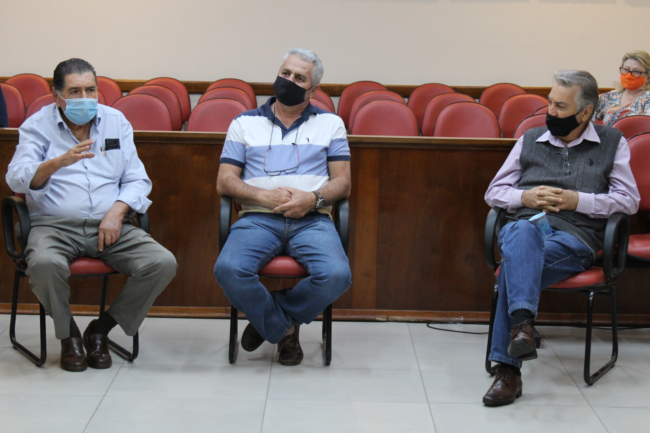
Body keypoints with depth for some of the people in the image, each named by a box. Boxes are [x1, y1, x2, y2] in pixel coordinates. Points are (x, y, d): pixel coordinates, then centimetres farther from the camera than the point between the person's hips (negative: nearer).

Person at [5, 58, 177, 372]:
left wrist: (117, 211, -9)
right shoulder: (38, 126, 6)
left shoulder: (116, 121, 15)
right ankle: (68, 335, -7)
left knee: (163, 263, -22)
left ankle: (101, 329, -2)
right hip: (55, 225, -3)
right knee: (44, 263, -37)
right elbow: (17, 179, -9)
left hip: (110, 225, 3)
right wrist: (58, 162, -28)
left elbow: (137, 180, 12)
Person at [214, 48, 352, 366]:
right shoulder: (245, 123, 17)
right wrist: (265, 196, -9)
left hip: (312, 220, 0)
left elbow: (342, 182, 10)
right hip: (258, 218, 0)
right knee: (228, 269, -31)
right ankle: (284, 329, -5)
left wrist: (314, 198, -11)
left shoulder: (330, 124, 18)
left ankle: (267, 320, -2)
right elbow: (224, 182, 8)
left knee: (336, 275, -30)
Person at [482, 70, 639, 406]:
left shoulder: (612, 143, 17)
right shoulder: (531, 139, 24)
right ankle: (522, 322, -57)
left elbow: (629, 200, 8)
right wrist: (525, 197, -1)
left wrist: (577, 200, -5)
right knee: (522, 234, -39)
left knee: (515, 263, -35)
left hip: (575, 236, -2)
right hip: (526, 225, 2)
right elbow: (494, 192, 22)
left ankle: (507, 368, -39)